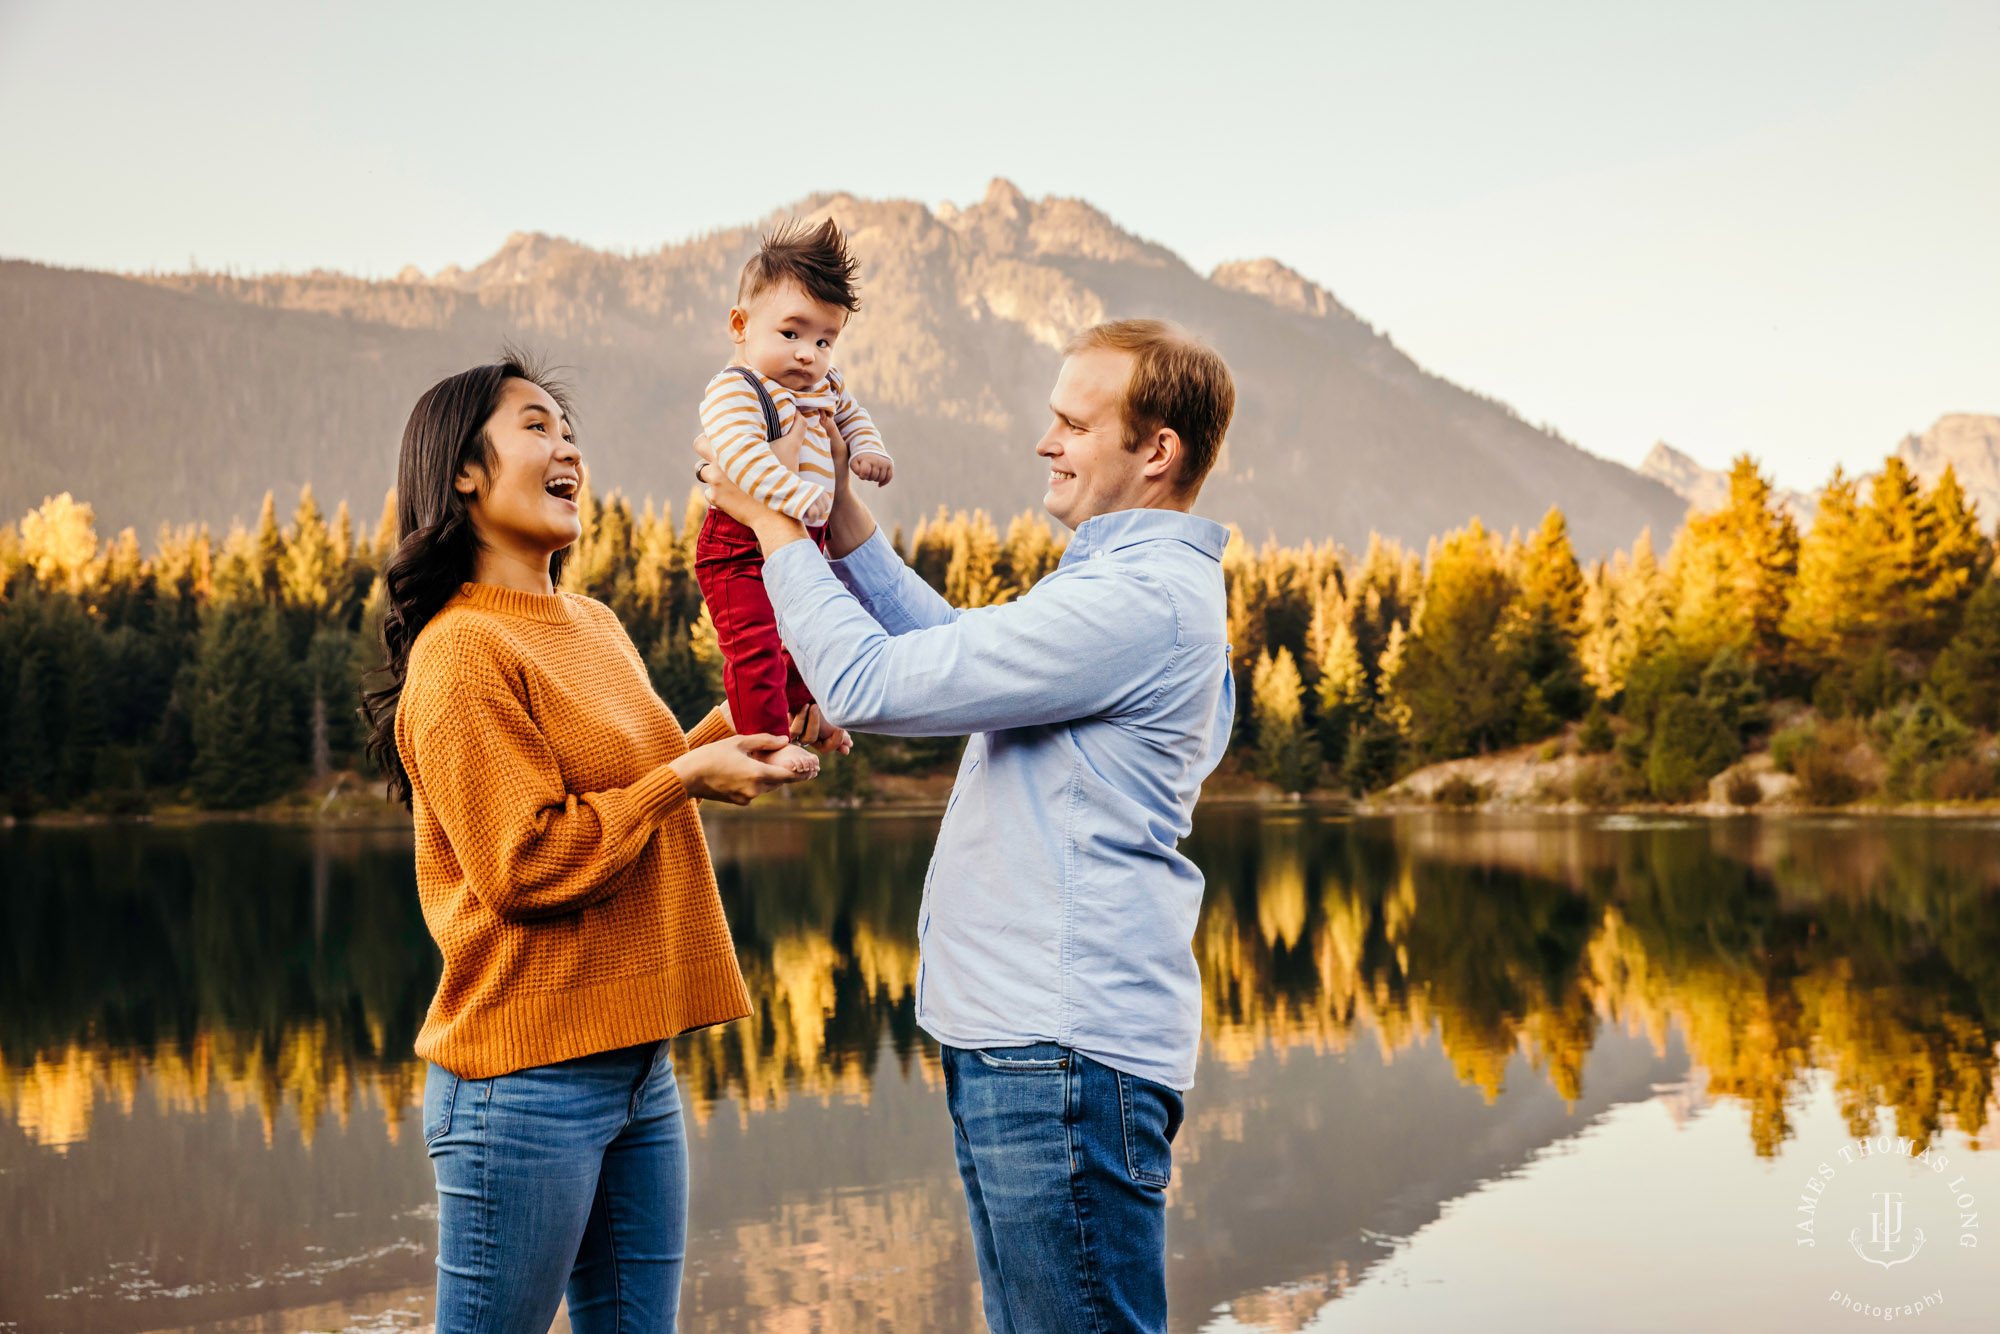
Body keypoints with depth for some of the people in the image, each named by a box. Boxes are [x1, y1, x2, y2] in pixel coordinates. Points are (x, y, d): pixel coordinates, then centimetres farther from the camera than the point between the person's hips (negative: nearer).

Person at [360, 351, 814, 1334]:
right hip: (526, 1081, -8)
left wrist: (738, 731, 9)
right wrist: (684, 779, -13)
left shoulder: (597, 628, 14)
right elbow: (527, 864, -17)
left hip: (639, 1066, 8)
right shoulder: (461, 652, -12)